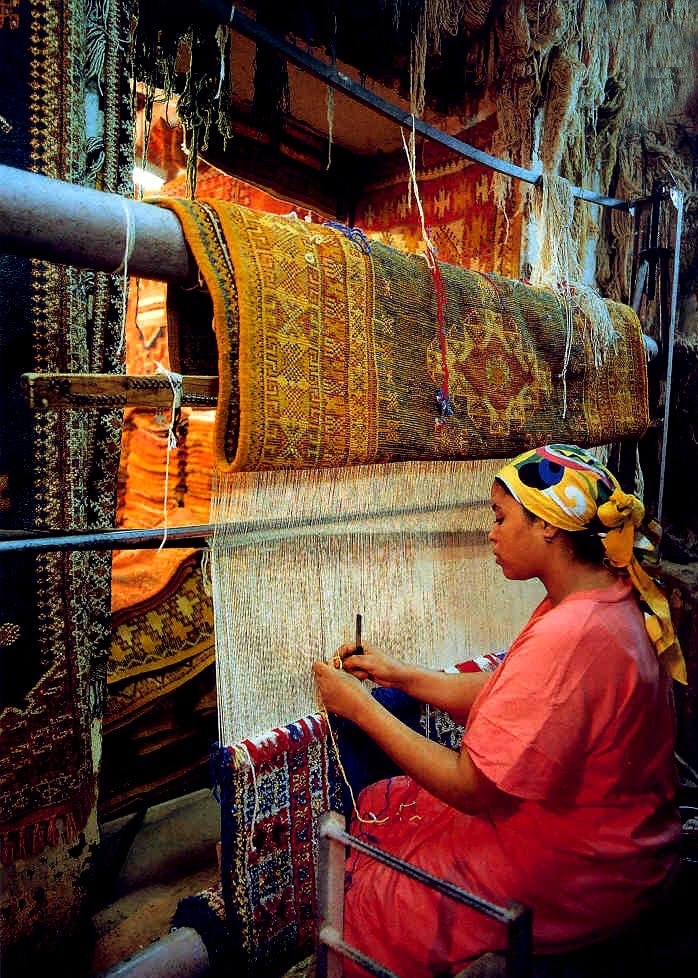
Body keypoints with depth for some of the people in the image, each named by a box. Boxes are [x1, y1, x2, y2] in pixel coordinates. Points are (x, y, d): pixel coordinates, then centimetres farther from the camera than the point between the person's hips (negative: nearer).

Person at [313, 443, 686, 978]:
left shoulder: (571, 638, -34)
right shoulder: (605, 597, -2)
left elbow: (471, 788, -27)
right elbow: (498, 695, 6)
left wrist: (360, 706, -18)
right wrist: (396, 673, 3)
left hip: (574, 875, -9)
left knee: (360, 904, 2)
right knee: (375, 809, 14)